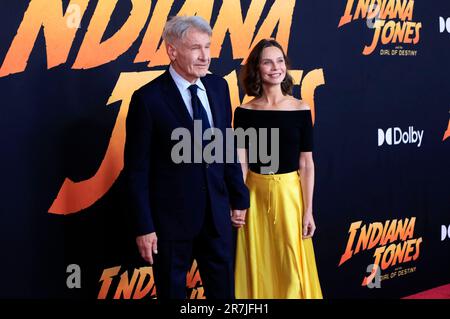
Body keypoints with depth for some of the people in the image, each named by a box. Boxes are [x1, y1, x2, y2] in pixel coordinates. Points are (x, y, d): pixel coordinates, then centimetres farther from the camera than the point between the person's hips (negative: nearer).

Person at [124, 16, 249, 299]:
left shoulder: (219, 87, 2)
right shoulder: (148, 98, -14)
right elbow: (137, 168, -12)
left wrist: (239, 196, 12)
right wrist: (144, 227, -13)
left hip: (217, 213, 5)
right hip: (172, 217, -5)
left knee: (223, 289, 15)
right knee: (172, 290, 12)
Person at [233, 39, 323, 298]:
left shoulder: (301, 110, -3)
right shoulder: (244, 112, -2)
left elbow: (306, 164, -2)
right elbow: (240, 162, -2)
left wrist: (308, 210, -4)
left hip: (289, 193, 0)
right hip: (255, 194, 1)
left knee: (291, 266, 6)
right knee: (258, 266, 9)